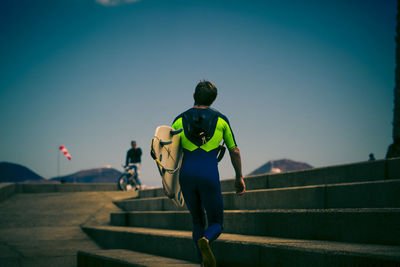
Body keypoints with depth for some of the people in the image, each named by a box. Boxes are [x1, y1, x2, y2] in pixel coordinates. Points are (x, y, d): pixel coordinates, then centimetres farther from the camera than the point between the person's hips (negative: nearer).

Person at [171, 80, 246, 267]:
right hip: (209, 175, -2)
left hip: (187, 174, 2)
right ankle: (205, 241, -28)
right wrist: (239, 178, 22)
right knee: (216, 224, 8)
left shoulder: (179, 120, 7)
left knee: (198, 221, 20)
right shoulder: (221, 120, 6)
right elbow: (234, 151, 12)